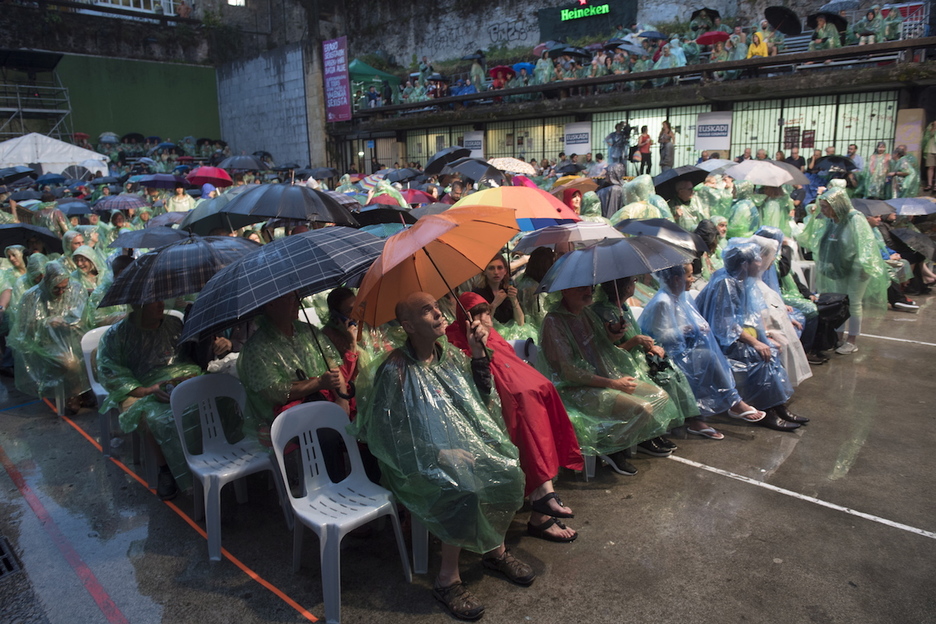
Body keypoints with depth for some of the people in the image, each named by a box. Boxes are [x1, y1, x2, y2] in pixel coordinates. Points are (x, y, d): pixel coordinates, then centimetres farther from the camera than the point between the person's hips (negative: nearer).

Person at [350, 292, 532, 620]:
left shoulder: (450, 356, 4)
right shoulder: (395, 369, -16)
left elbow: (480, 399, 11)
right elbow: (387, 432, -18)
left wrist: (479, 353, -1)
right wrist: (439, 455, -24)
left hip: (461, 446, 6)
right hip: (418, 461, -6)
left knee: (507, 472, -14)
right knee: (464, 490, -30)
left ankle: (496, 550, 10)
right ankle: (447, 579, -11)